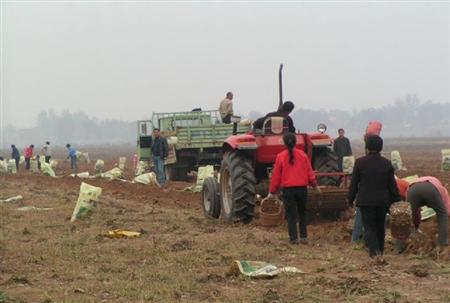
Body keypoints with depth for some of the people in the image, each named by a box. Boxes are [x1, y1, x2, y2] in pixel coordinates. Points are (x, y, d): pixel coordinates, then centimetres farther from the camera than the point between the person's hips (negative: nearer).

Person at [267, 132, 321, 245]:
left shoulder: (280, 156, -6)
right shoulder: (302, 154, -1)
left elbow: (276, 175, -3)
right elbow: (309, 171, 3)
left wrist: (272, 192, 6)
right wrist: (315, 184, 19)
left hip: (288, 189, -2)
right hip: (302, 188, 2)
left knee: (291, 215, 4)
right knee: (302, 213, 17)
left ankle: (294, 238, 0)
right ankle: (304, 237, 15)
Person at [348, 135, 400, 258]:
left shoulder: (360, 162, -8)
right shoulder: (387, 163, -2)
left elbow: (354, 183, -2)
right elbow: (392, 185, 2)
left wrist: (350, 199, 8)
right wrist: (396, 200, 11)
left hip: (366, 201, -2)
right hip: (383, 201, 3)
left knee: (369, 226, 0)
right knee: (380, 226, 16)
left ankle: (374, 250, -20)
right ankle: (380, 251, 27)